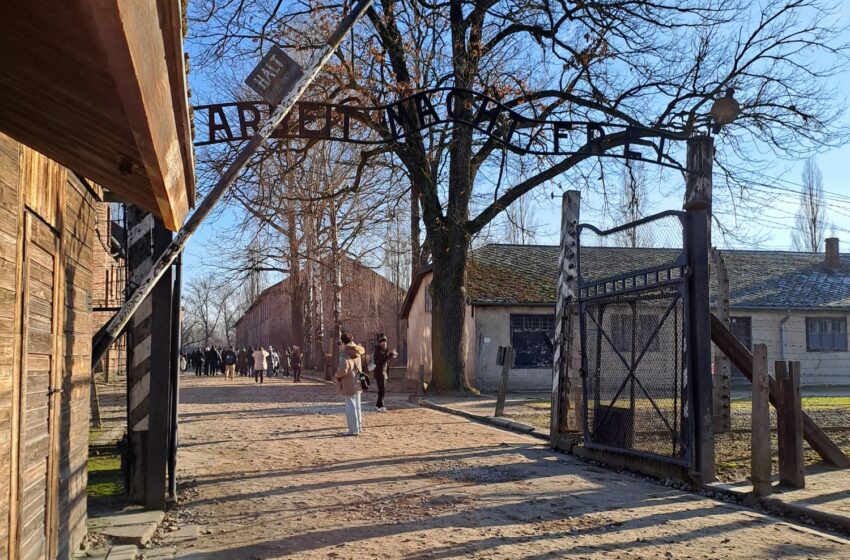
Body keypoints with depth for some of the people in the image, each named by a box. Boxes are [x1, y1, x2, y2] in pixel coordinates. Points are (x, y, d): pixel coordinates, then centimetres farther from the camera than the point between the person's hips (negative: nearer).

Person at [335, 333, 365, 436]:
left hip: (349, 385, -8)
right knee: (357, 407, 18)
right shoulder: (356, 353, 8)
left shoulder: (345, 354, -18)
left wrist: (337, 374, -6)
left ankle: (354, 430, 2)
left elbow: (343, 370, -29)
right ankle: (358, 427, 26)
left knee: (351, 407, -1)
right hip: (357, 383, 9)